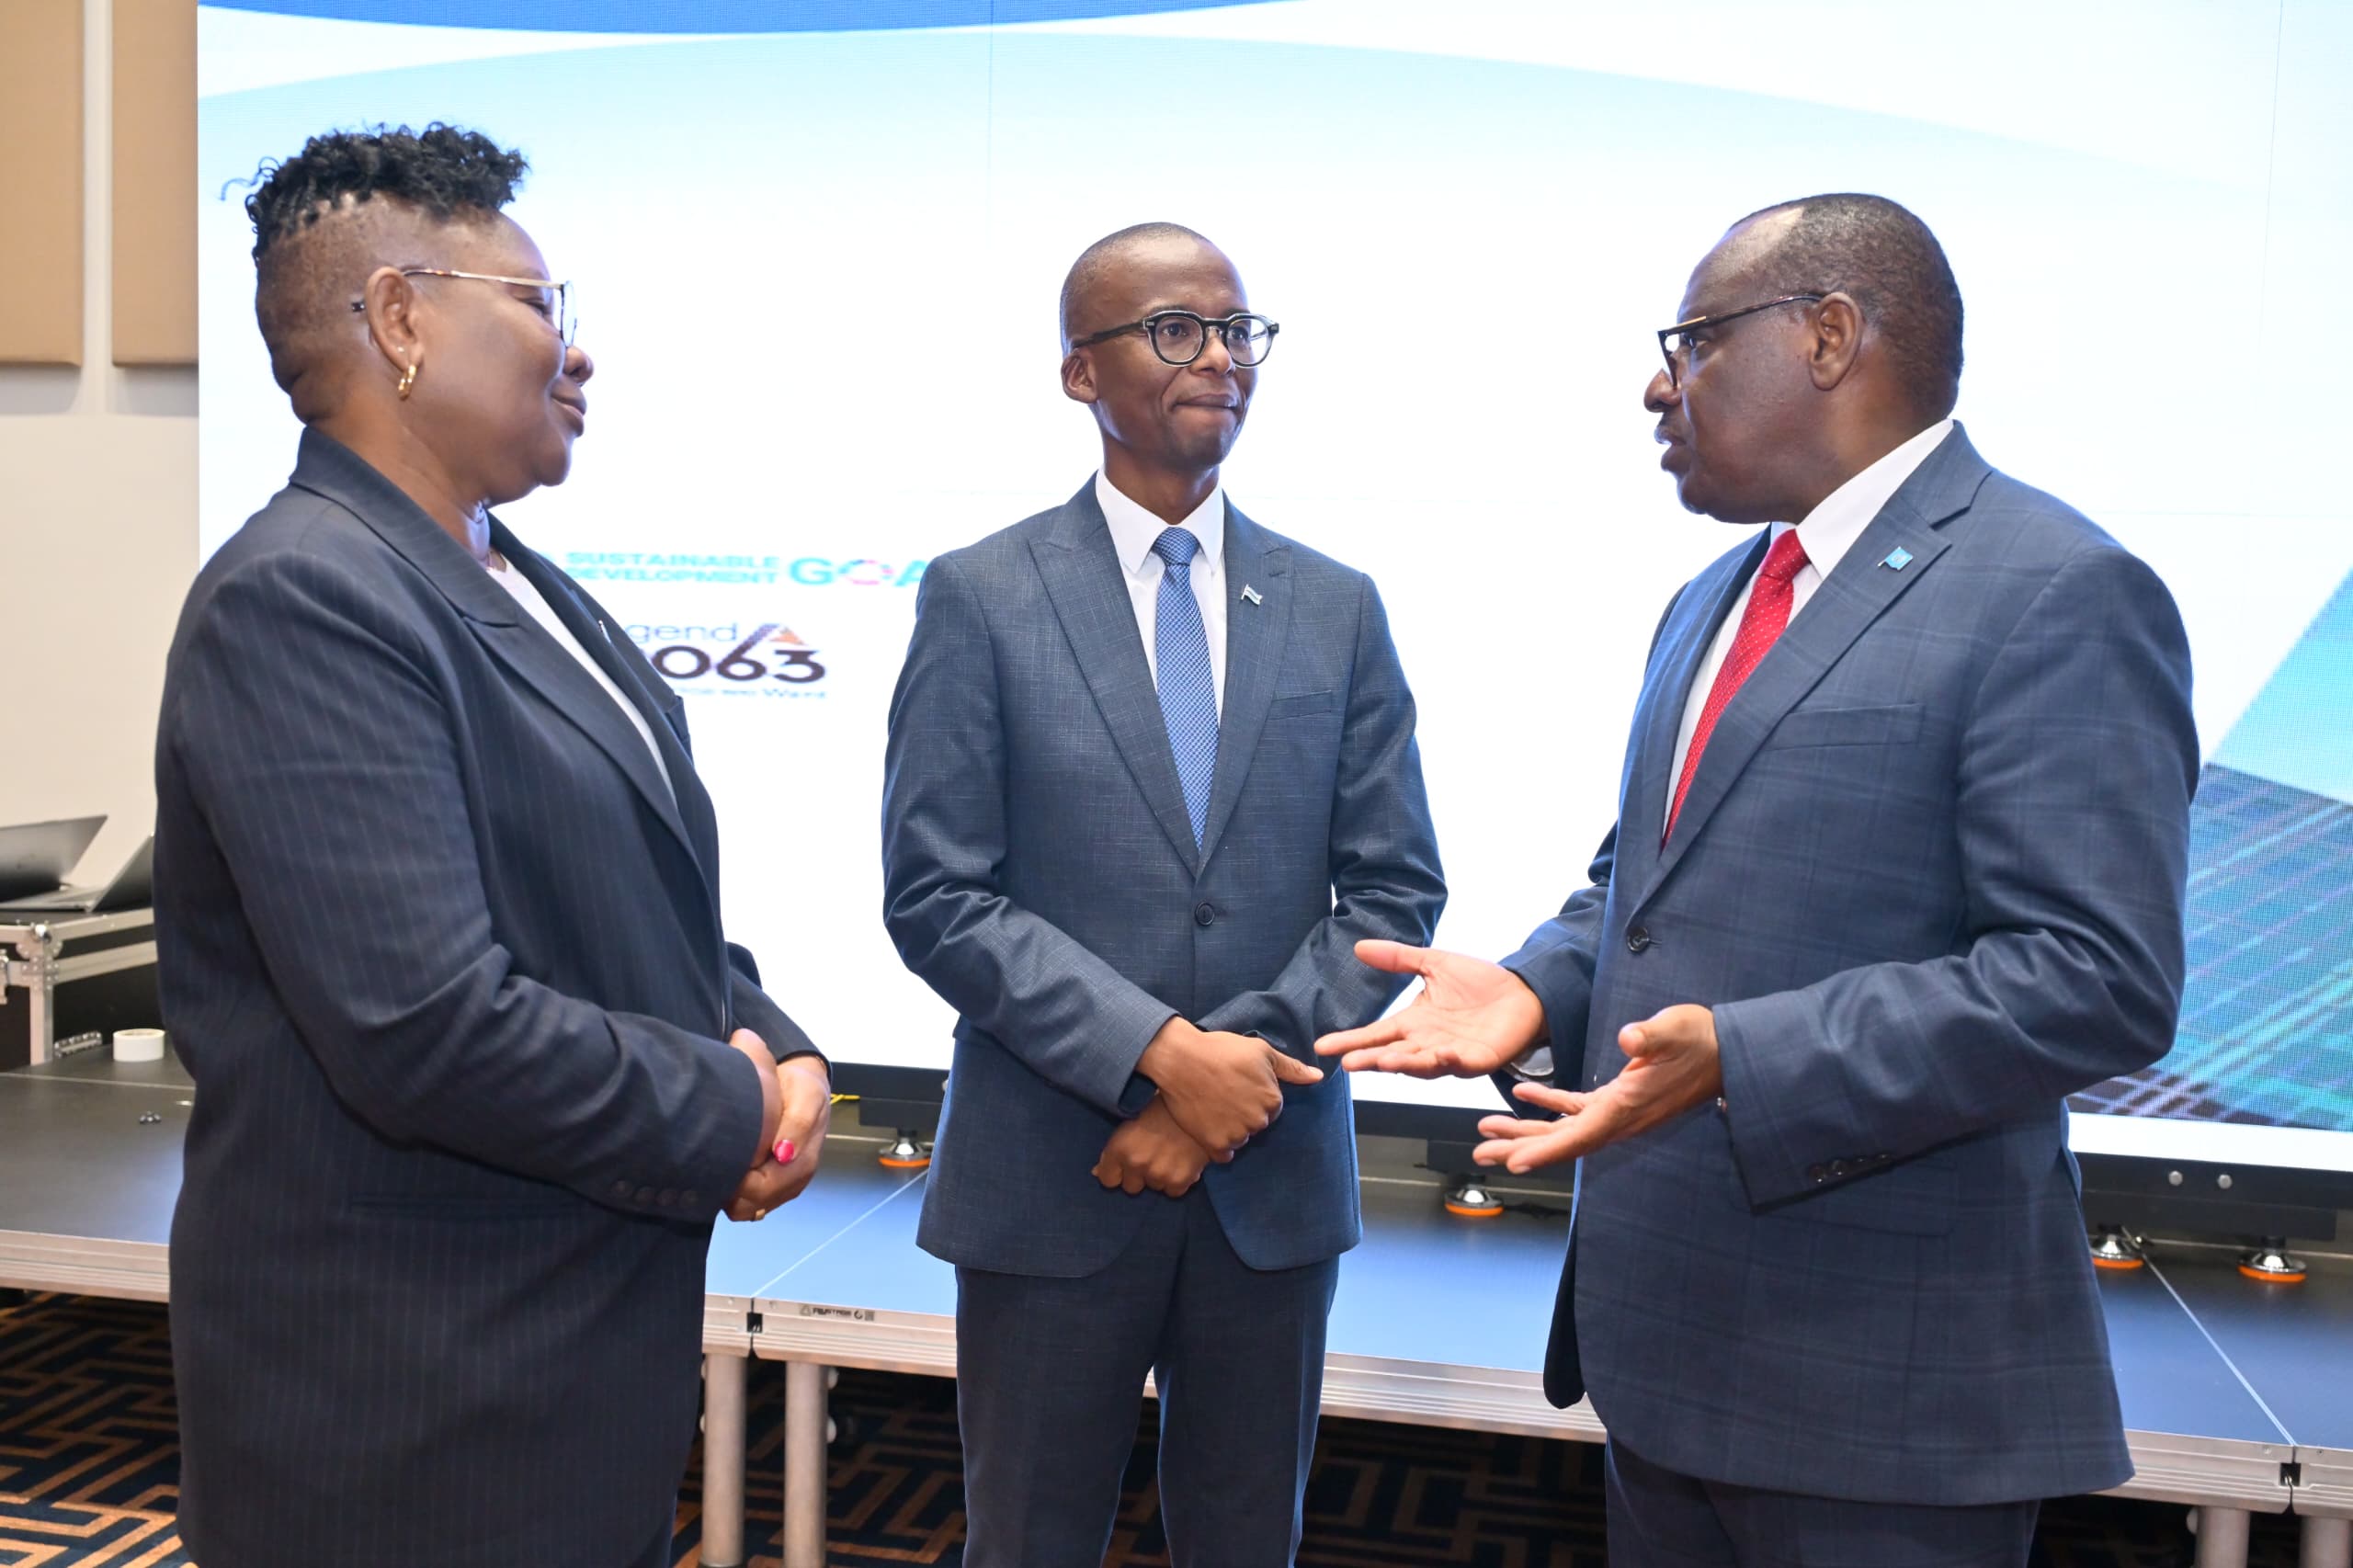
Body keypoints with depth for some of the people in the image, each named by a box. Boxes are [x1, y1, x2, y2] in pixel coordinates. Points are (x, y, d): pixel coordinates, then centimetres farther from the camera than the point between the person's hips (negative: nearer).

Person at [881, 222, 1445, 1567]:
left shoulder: (1337, 607, 5)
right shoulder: (981, 599, -3)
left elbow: (1395, 892, 1)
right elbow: (938, 898, -9)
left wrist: (1242, 1071, -12)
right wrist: (1160, 1052, -18)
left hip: (1277, 1176, 3)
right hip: (1052, 1177, -2)